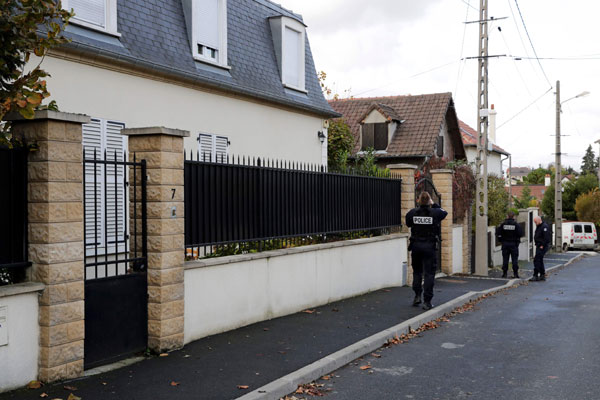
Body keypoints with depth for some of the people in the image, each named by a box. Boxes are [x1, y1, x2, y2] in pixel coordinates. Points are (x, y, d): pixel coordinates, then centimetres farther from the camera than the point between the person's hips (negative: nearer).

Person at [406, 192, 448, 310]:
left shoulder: (412, 212, -3)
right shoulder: (435, 212, -6)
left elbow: (408, 224, 13)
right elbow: (445, 212, 15)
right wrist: (434, 205, 21)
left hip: (416, 245, 2)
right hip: (429, 246, -2)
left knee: (417, 271, 20)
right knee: (429, 273, 2)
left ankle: (417, 295, 16)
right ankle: (427, 301, 0)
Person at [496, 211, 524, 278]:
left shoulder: (503, 224, -3)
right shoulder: (516, 224, -7)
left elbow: (498, 233, -7)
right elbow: (521, 234, -12)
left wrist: (501, 239, 8)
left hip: (505, 243, 1)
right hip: (514, 244, -1)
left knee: (505, 259, 6)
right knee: (515, 259, 4)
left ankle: (504, 273, 7)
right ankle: (515, 273, 2)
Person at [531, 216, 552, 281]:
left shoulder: (544, 226, -16)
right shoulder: (538, 226, 16)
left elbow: (546, 237, -22)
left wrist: (542, 245, -20)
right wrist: (537, 244, 13)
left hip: (542, 246, -11)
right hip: (539, 246, 11)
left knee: (536, 260, -13)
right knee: (540, 260, 13)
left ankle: (535, 276, -12)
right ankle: (542, 275, 19)